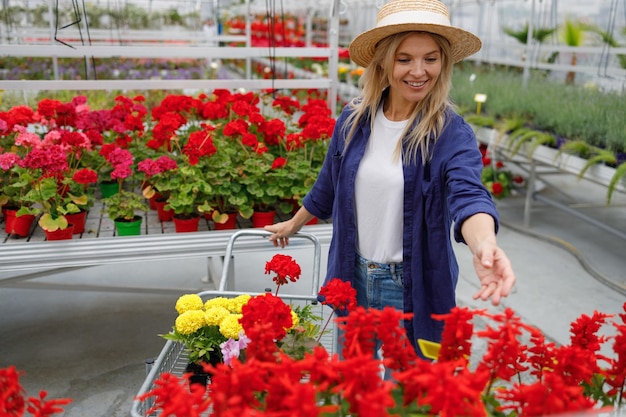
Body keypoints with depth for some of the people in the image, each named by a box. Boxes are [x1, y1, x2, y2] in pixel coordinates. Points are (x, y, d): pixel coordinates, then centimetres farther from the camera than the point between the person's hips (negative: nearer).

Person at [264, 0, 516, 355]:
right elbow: (328, 186, 11)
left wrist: (484, 244, -54)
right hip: (352, 277, 4)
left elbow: (468, 196, -33)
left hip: (413, 288, -3)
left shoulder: (452, 134, -15)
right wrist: (293, 225, 24)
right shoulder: (353, 121, -4)